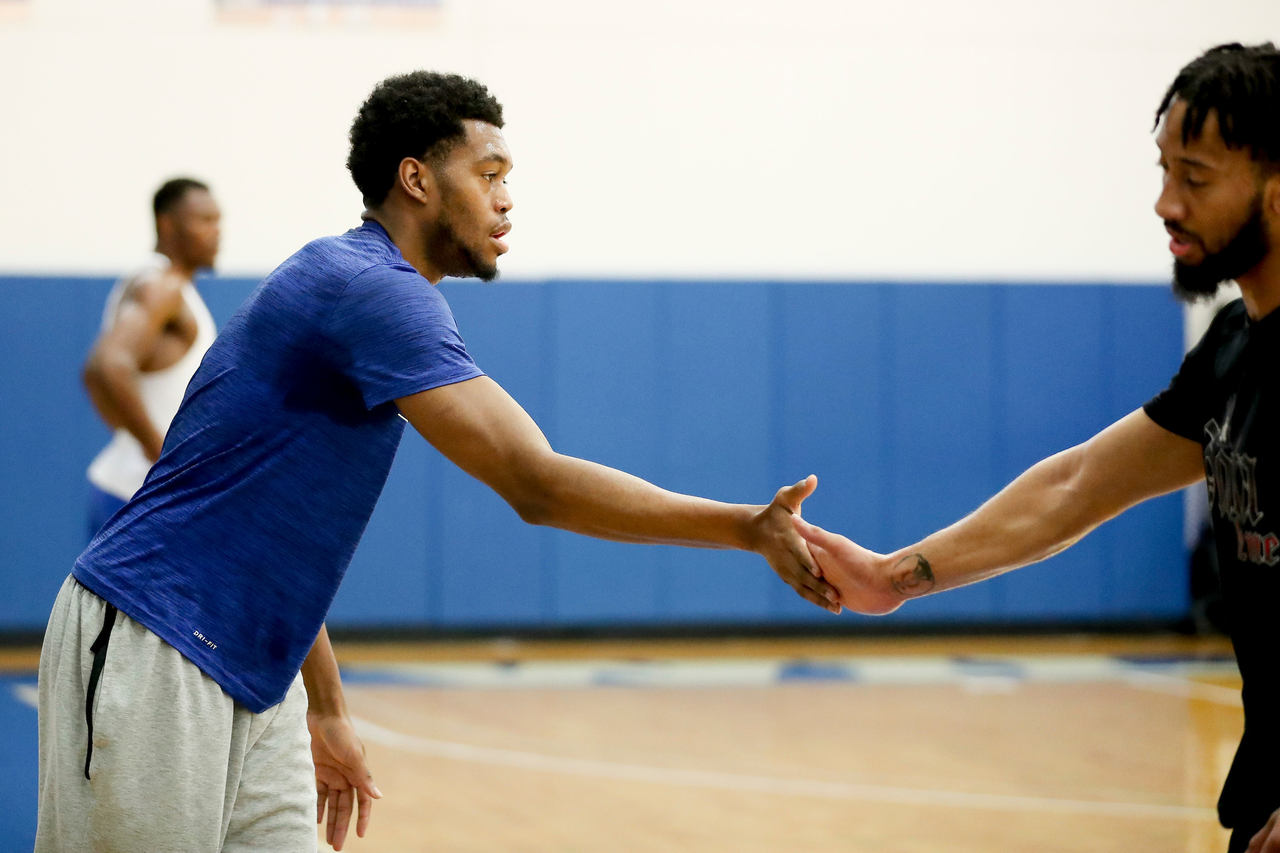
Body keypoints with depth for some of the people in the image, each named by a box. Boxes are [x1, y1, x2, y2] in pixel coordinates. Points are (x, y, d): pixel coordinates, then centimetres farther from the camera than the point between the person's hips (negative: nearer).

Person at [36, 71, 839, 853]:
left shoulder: (341, 279, 15)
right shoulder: (376, 290, -17)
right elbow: (538, 485, -25)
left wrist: (325, 710, 22)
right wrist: (749, 528, -21)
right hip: (150, 662, -10)